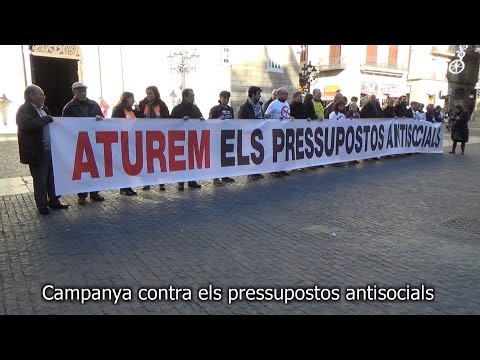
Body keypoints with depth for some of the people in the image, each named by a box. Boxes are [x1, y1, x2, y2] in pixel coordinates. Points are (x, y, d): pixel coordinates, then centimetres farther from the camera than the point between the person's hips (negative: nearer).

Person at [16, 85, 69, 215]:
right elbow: (29, 124, -30)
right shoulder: (24, 110, -11)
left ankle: (53, 201, 28)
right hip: (37, 152, -8)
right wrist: (48, 119, -20)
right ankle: (42, 205, 17)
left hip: (50, 150, 8)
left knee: (52, 177, 15)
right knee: (40, 180, 4)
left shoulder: (42, 109, 15)